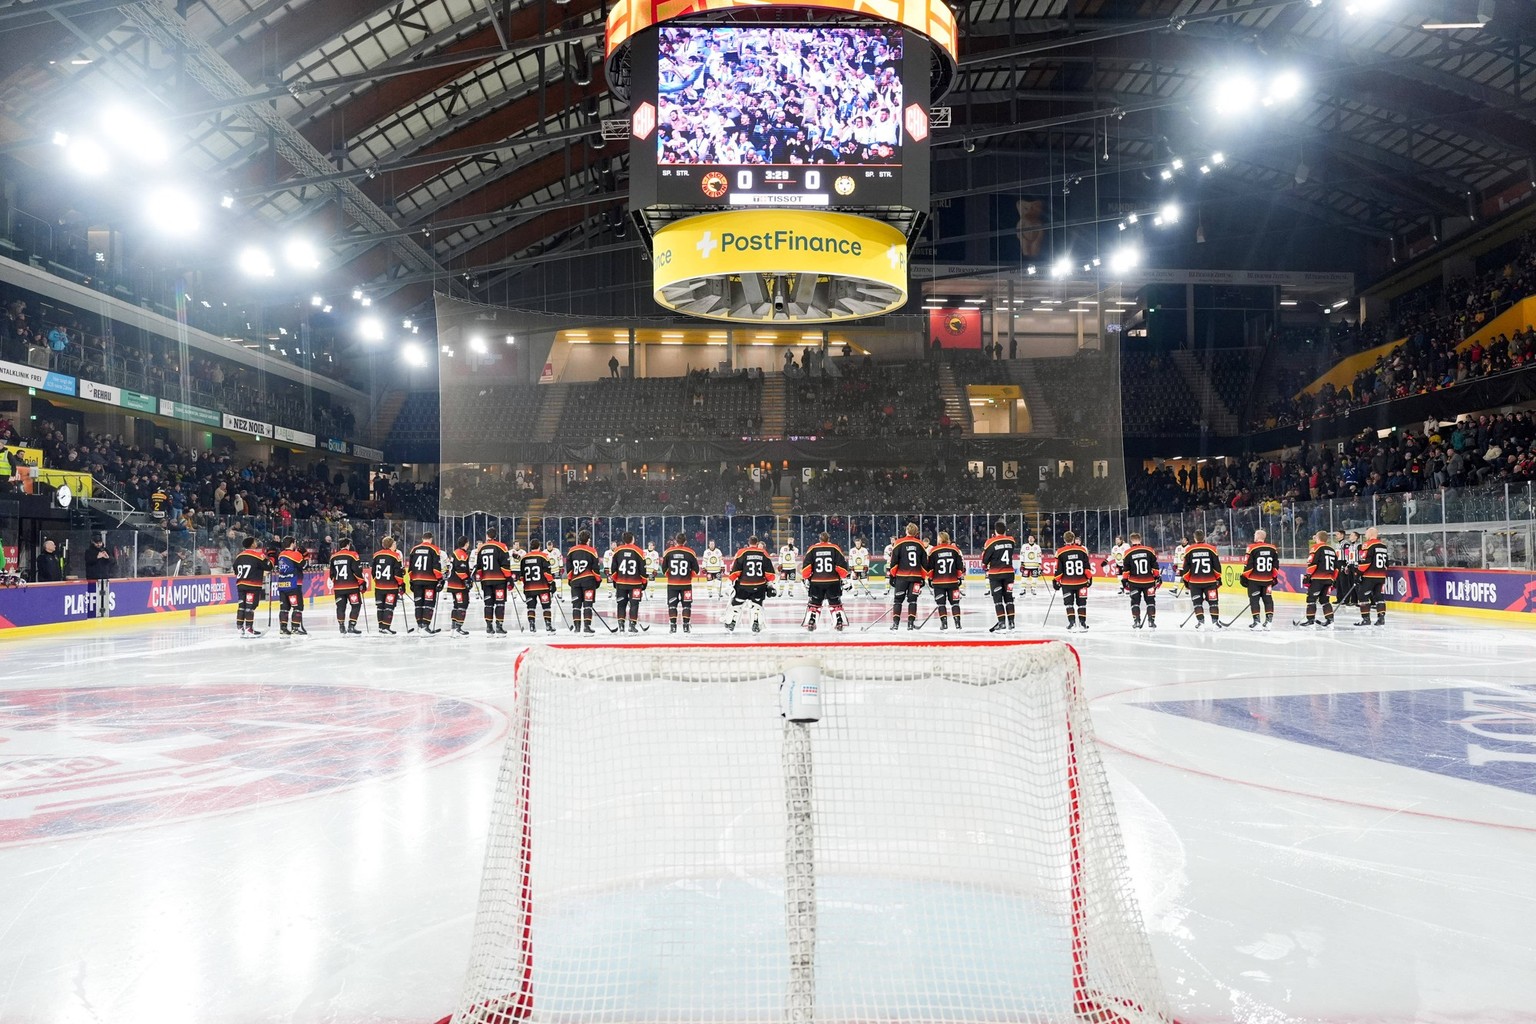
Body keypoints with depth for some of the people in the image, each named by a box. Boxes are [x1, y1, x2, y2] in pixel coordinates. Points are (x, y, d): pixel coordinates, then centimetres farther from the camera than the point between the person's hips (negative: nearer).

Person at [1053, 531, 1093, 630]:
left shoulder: (1060, 552, -7)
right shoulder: (1082, 550, -3)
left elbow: (1058, 569, -5)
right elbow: (1087, 566, 0)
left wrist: (1056, 581, 4)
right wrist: (1089, 578, 9)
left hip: (1067, 583, -1)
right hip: (1081, 582, 1)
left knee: (1068, 602, 8)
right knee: (1082, 602, 12)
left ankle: (1072, 622, -1)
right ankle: (1082, 622, 12)